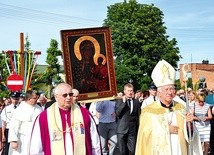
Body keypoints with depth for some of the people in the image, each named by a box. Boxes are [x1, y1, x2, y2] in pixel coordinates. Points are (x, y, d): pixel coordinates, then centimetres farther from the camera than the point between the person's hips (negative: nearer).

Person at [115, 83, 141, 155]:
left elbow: (138, 116, 11)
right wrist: (123, 102, -14)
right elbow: (117, 113, -11)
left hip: (133, 130, 1)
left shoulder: (137, 102, 7)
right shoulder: (119, 100, 1)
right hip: (122, 129, -1)